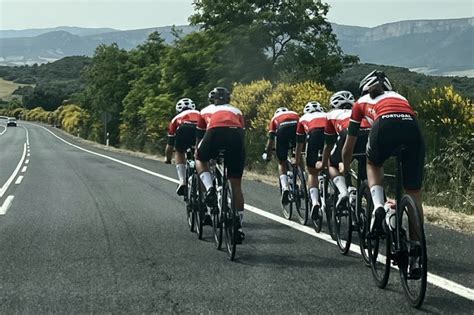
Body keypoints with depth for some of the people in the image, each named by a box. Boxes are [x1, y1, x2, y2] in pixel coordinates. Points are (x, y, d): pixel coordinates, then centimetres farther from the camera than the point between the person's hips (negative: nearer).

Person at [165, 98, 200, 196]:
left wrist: (167, 158, 61)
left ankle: (182, 182, 9)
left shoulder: (177, 118, 38)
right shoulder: (200, 114, 42)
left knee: (179, 153, 25)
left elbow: (170, 144, 44)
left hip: (184, 129, -1)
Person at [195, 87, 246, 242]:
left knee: (201, 159, 32)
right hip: (236, 135, 2)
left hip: (215, 133, -1)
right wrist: (236, 158, 51)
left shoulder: (206, 111, 35)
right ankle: (239, 227, 14)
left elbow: (199, 138, 41)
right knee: (236, 184, 12)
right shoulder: (237, 111, 38)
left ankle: (209, 188, 5)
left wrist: (197, 154, 56)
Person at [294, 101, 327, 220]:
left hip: (315, 134, -1)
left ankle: (315, 201, -8)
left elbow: (299, 143, 38)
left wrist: (297, 161, 48)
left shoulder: (304, 118, 34)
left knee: (312, 172, 10)